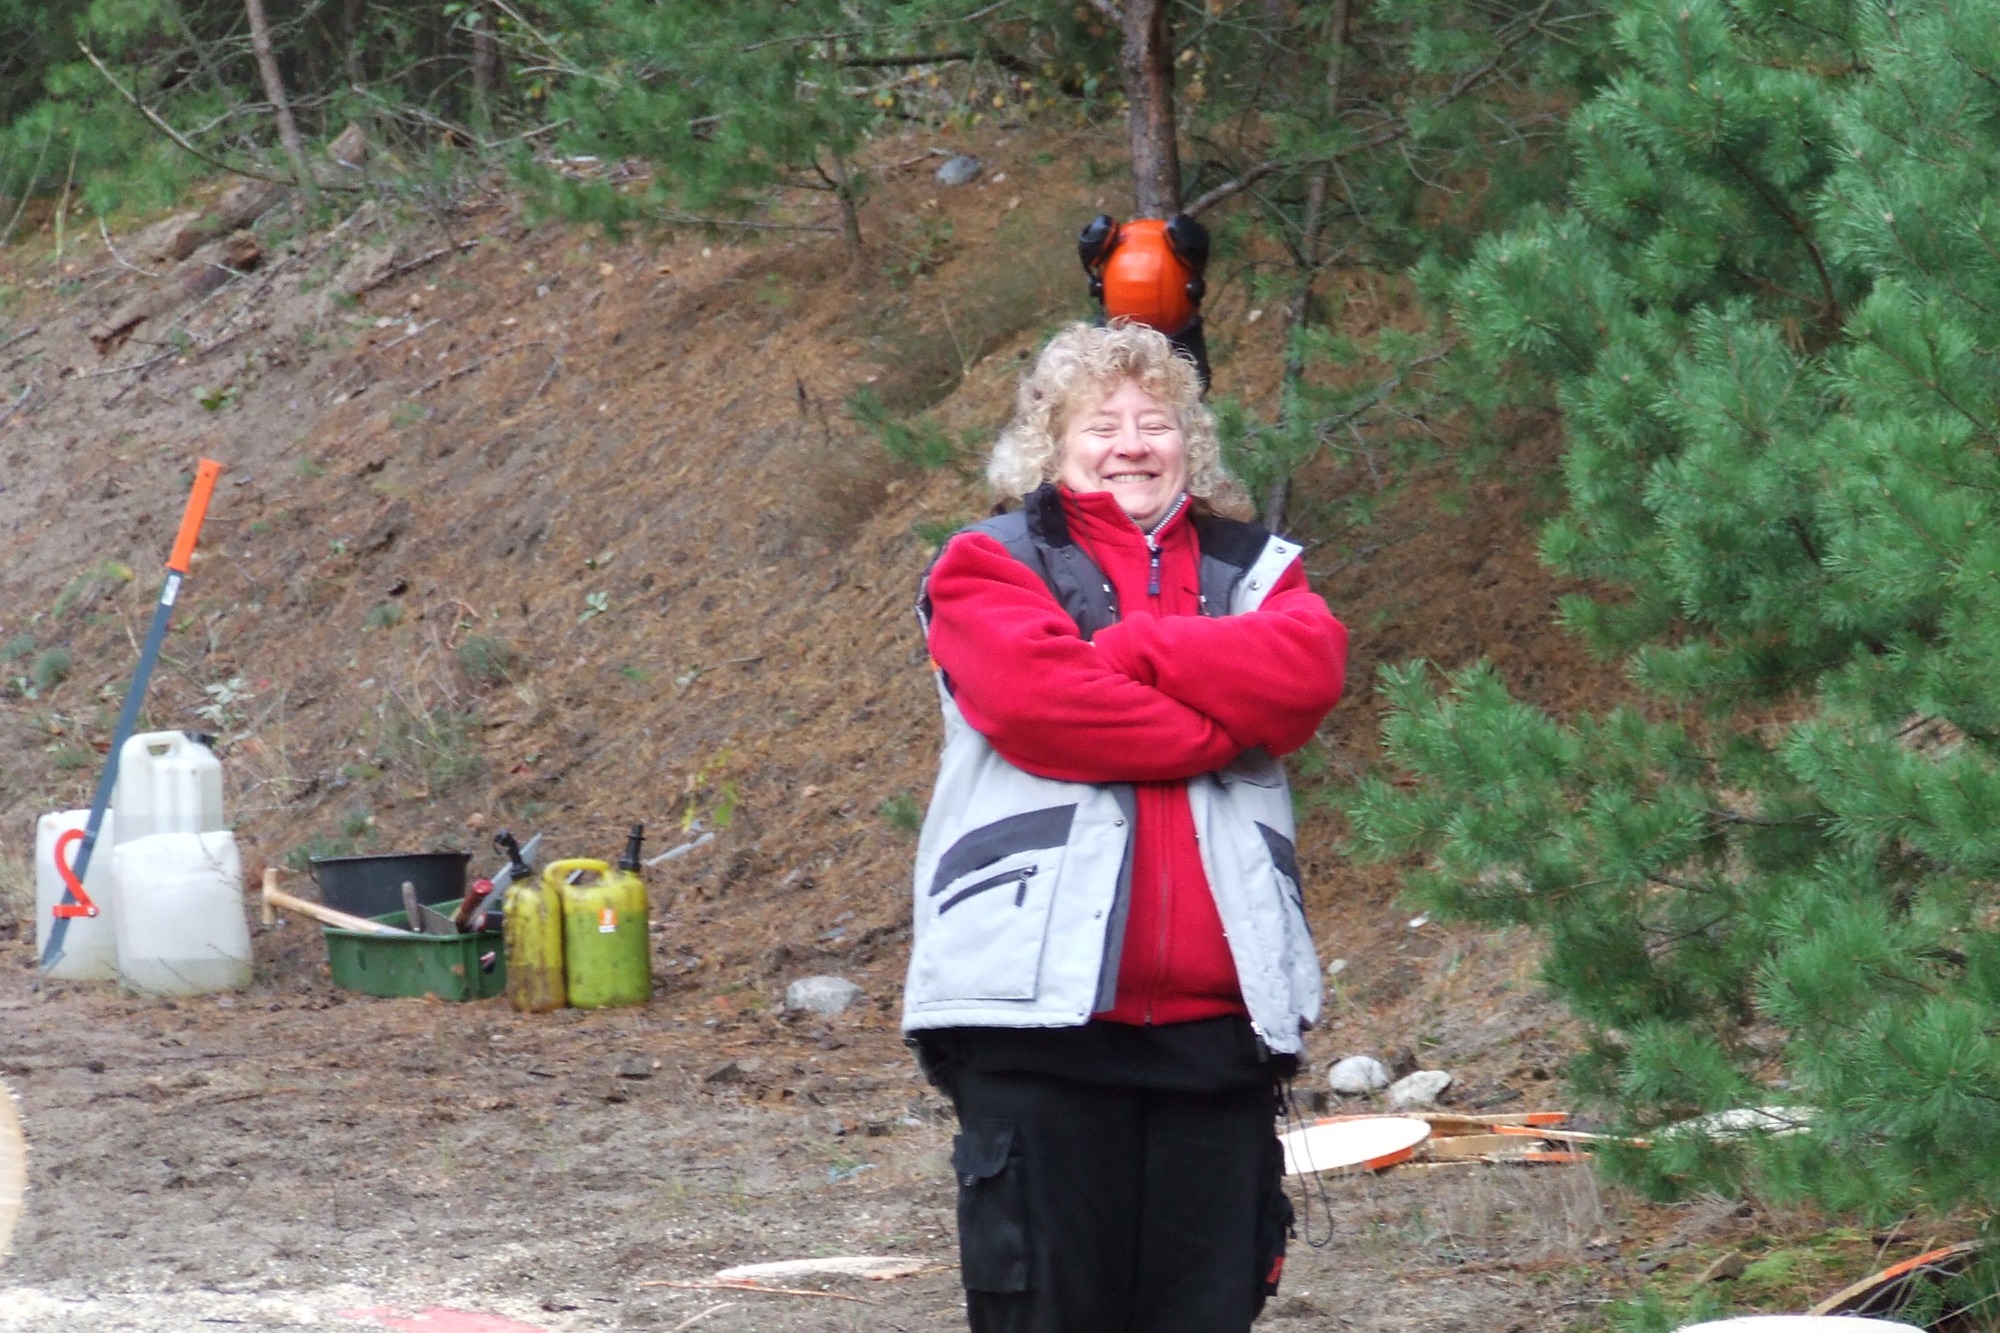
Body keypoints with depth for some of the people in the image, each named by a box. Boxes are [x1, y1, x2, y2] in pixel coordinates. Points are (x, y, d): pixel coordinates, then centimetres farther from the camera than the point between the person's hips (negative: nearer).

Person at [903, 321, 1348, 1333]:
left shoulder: (1253, 570, 19)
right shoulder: (990, 565, 8)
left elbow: (1307, 670, -4)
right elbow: (1029, 691, -13)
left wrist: (1123, 650, -7)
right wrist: (1210, 725, -6)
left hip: (1214, 1011, 4)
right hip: (1041, 1000, -3)